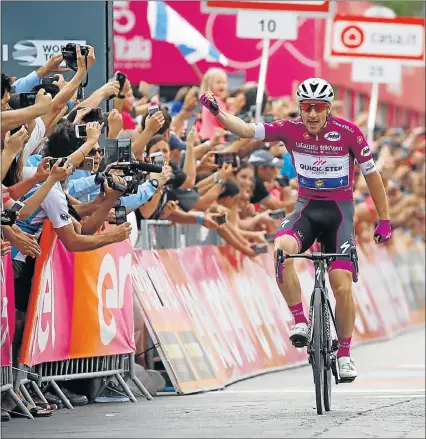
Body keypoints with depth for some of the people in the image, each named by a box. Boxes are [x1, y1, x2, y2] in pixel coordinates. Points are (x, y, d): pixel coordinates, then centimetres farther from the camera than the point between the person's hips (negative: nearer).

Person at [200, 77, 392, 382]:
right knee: (281, 249, -32)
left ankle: (345, 354, 7)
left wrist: (384, 219, -1)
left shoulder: (348, 132, -12)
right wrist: (217, 112, -29)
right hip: (307, 207, 2)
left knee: (342, 286, -14)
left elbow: (371, 174, -3)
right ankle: (300, 321, -19)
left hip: (340, 210, -2)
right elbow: (247, 130, -12)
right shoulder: (291, 129, -7)